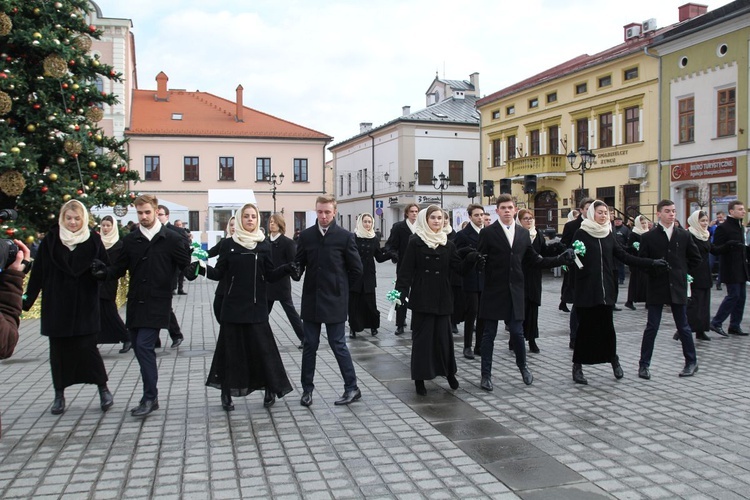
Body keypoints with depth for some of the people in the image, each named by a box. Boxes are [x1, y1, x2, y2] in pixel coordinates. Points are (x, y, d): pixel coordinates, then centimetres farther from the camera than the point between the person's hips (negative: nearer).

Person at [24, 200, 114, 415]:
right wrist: (28, 299, 0)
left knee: (87, 347, -4)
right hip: (56, 306, 2)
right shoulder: (50, 241, 1)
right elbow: (38, 273, 2)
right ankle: (59, 395, 20)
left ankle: (103, 389, 14)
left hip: (85, 306, -1)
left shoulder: (93, 240, 0)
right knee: (58, 350, 6)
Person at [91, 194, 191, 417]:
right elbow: (120, 268, 8)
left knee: (144, 346, -13)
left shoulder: (171, 239, -3)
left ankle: (150, 398, -3)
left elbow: (186, 265, 1)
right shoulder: (130, 240, 9)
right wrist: (105, 271, -8)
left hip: (157, 303, -5)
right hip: (135, 302, 5)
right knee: (138, 347, 9)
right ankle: (150, 395, 22)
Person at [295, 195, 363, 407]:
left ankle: (352, 388, 13)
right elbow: (299, 264, 10)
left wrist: (341, 287, 3)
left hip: (335, 301, -3)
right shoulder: (306, 235, 5)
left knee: (338, 344, 1)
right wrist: (295, 270, -10)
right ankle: (307, 389, 19)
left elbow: (356, 268, -1)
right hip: (311, 300, 3)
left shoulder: (345, 236, -5)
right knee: (309, 345, 9)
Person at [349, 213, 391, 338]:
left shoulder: (374, 239, 8)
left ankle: (373, 326, 17)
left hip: (368, 276, 2)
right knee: (353, 302, 0)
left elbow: (379, 257, 9)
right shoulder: (353, 237, -3)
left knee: (369, 301, 0)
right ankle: (353, 328, 11)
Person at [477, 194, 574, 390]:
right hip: (493, 291, -3)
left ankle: (522, 365, 32)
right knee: (489, 334, 4)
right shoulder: (488, 233, -4)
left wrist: (562, 259, 5)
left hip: (514, 291, 3)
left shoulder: (523, 234, 9)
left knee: (517, 332, 5)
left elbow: (535, 260, 13)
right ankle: (486, 375, 16)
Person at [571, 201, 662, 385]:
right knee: (585, 326, 0)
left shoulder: (608, 235, 11)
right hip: (586, 288, -4)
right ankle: (577, 366, 12)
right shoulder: (581, 234, -2)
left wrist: (650, 262, 6)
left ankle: (613, 359, 25)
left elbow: (624, 256, 11)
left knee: (607, 325, 2)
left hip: (605, 288, 4)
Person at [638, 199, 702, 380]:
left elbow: (696, 258, 12)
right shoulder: (648, 237, -1)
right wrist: (654, 268, -10)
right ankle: (644, 364, 8)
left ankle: (691, 362, 24)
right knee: (651, 327, 1)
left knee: (683, 327, 10)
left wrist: (683, 272, 6)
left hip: (678, 288, 2)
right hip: (656, 289, -2)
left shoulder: (684, 235, 5)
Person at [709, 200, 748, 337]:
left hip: (741, 268, 8)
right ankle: (716, 323, -2)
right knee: (733, 295, -10)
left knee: (741, 297, 7)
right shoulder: (723, 228, -12)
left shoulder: (740, 227, 16)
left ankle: (735, 326, 14)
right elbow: (716, 249, -16)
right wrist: (729, 244, -31)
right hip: (730, 268, -8)